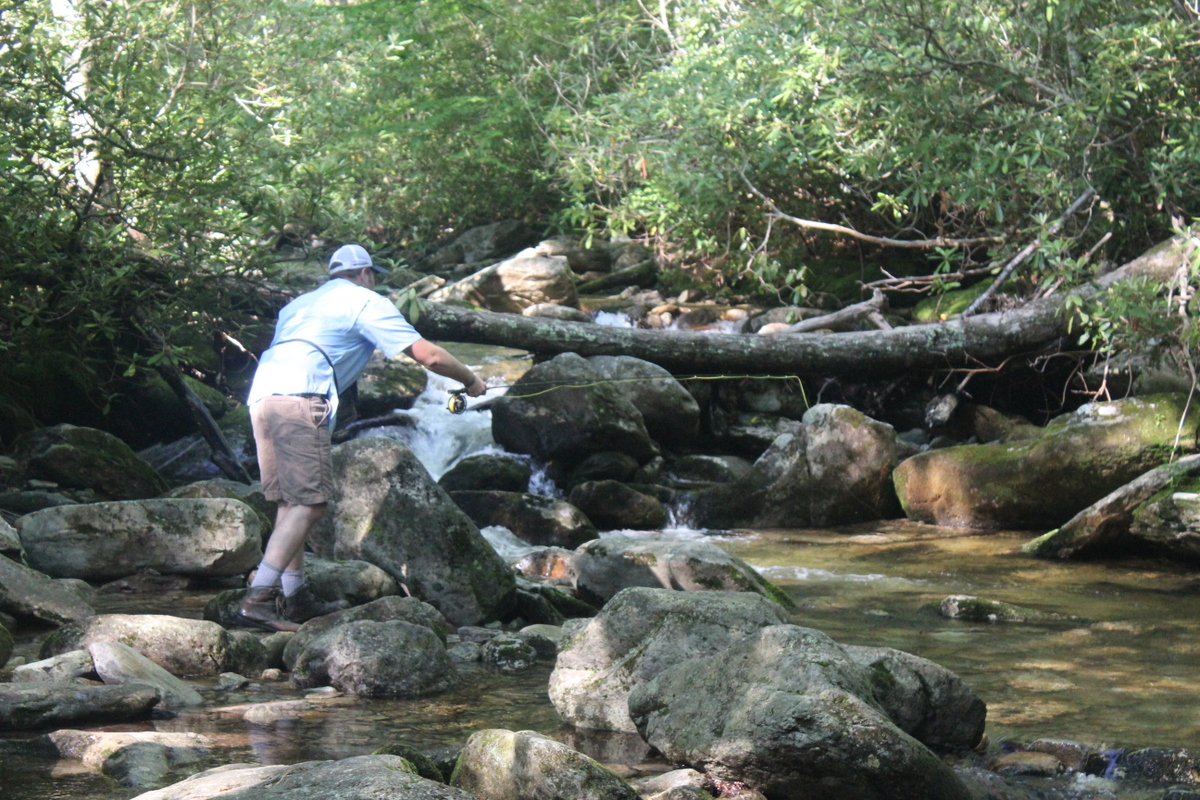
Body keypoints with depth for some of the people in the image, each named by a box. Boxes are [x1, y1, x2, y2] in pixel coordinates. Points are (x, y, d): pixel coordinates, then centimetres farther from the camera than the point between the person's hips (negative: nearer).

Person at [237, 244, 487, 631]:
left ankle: (295, 595, 15)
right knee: (309, 503, -10)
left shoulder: (300, 303, 33)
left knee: (290, 502, 14)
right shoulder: (367, 302, 12)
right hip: (299, 397, -8)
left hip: (260, 394, 8)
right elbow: (428, 355, 7)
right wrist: (470, 381, 21)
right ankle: (258, 598, -20)